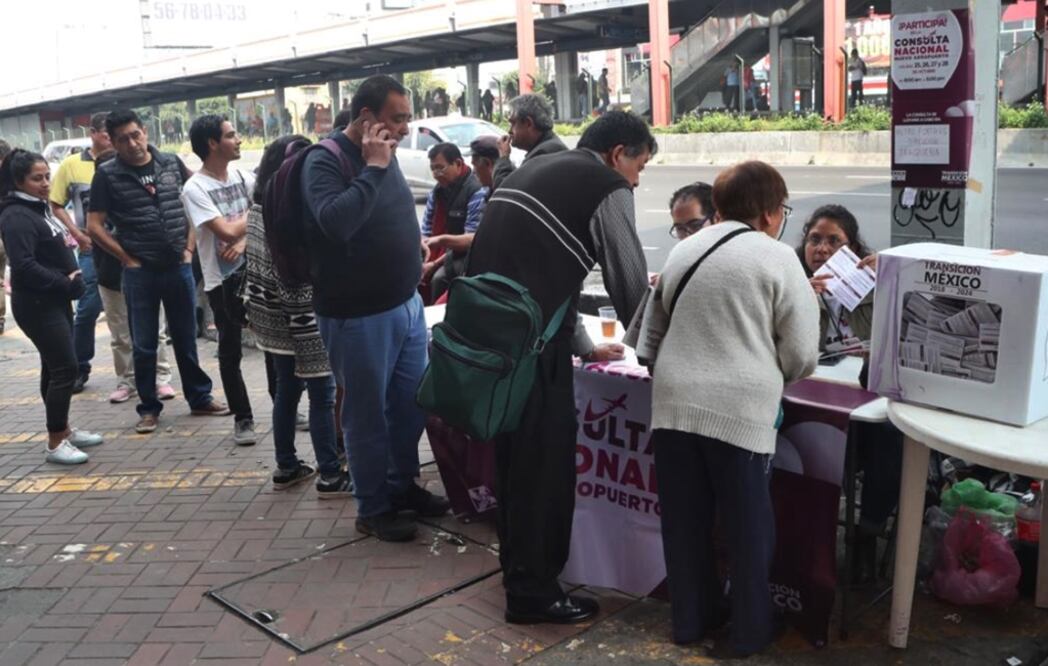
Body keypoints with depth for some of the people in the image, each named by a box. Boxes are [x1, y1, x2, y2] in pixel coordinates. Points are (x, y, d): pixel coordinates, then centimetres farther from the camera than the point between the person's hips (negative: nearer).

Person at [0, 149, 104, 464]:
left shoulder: (41, 208, 13)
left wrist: (73, 277, 5)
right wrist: (65, 283, -18)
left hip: (56, 301, 10)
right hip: (37, 305, -9)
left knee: (54, 367, 15)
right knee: (65, 367, -10)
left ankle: (63, 430, 25)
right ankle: (55, 443, -4)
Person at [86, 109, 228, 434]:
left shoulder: (172, 163, 3)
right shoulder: (107, 175, -5)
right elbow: (94, 226, -3)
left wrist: (189, 249, 5)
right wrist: (127, 258, -5)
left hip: (179, 267, 2)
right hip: (140, 272, -2)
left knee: (186, 338, 13)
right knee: (144, 345, 7)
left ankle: (200, 398, 25)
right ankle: (149, 408, 19)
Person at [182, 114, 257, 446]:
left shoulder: (243, 176, 6)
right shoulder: (195, 188, -12)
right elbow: (227, 231, -20)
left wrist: (244, 240, -16)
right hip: (223, 280, -5)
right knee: (231, 352, 6)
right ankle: (243, 418, 18)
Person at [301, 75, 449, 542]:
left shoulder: (385, 154, 8)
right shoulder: (325, 162, -15)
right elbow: (337, 222, -34)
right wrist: (373, 168, -26)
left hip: (407, 304, 8)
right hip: (358, 316, -8)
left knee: (412, 402, 17)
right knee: (367, 414, 5)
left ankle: (404, 485, 36)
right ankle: (373, 509, 20)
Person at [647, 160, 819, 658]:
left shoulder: (683, 251, 13)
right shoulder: (777, 257, -1)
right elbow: (802, 354, -1)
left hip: (674, 402, 5)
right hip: (740, 409, -4)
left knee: (685, 519, 15)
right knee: (747, 522, 10)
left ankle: (690, 618, 30)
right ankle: (750, 628, 24)